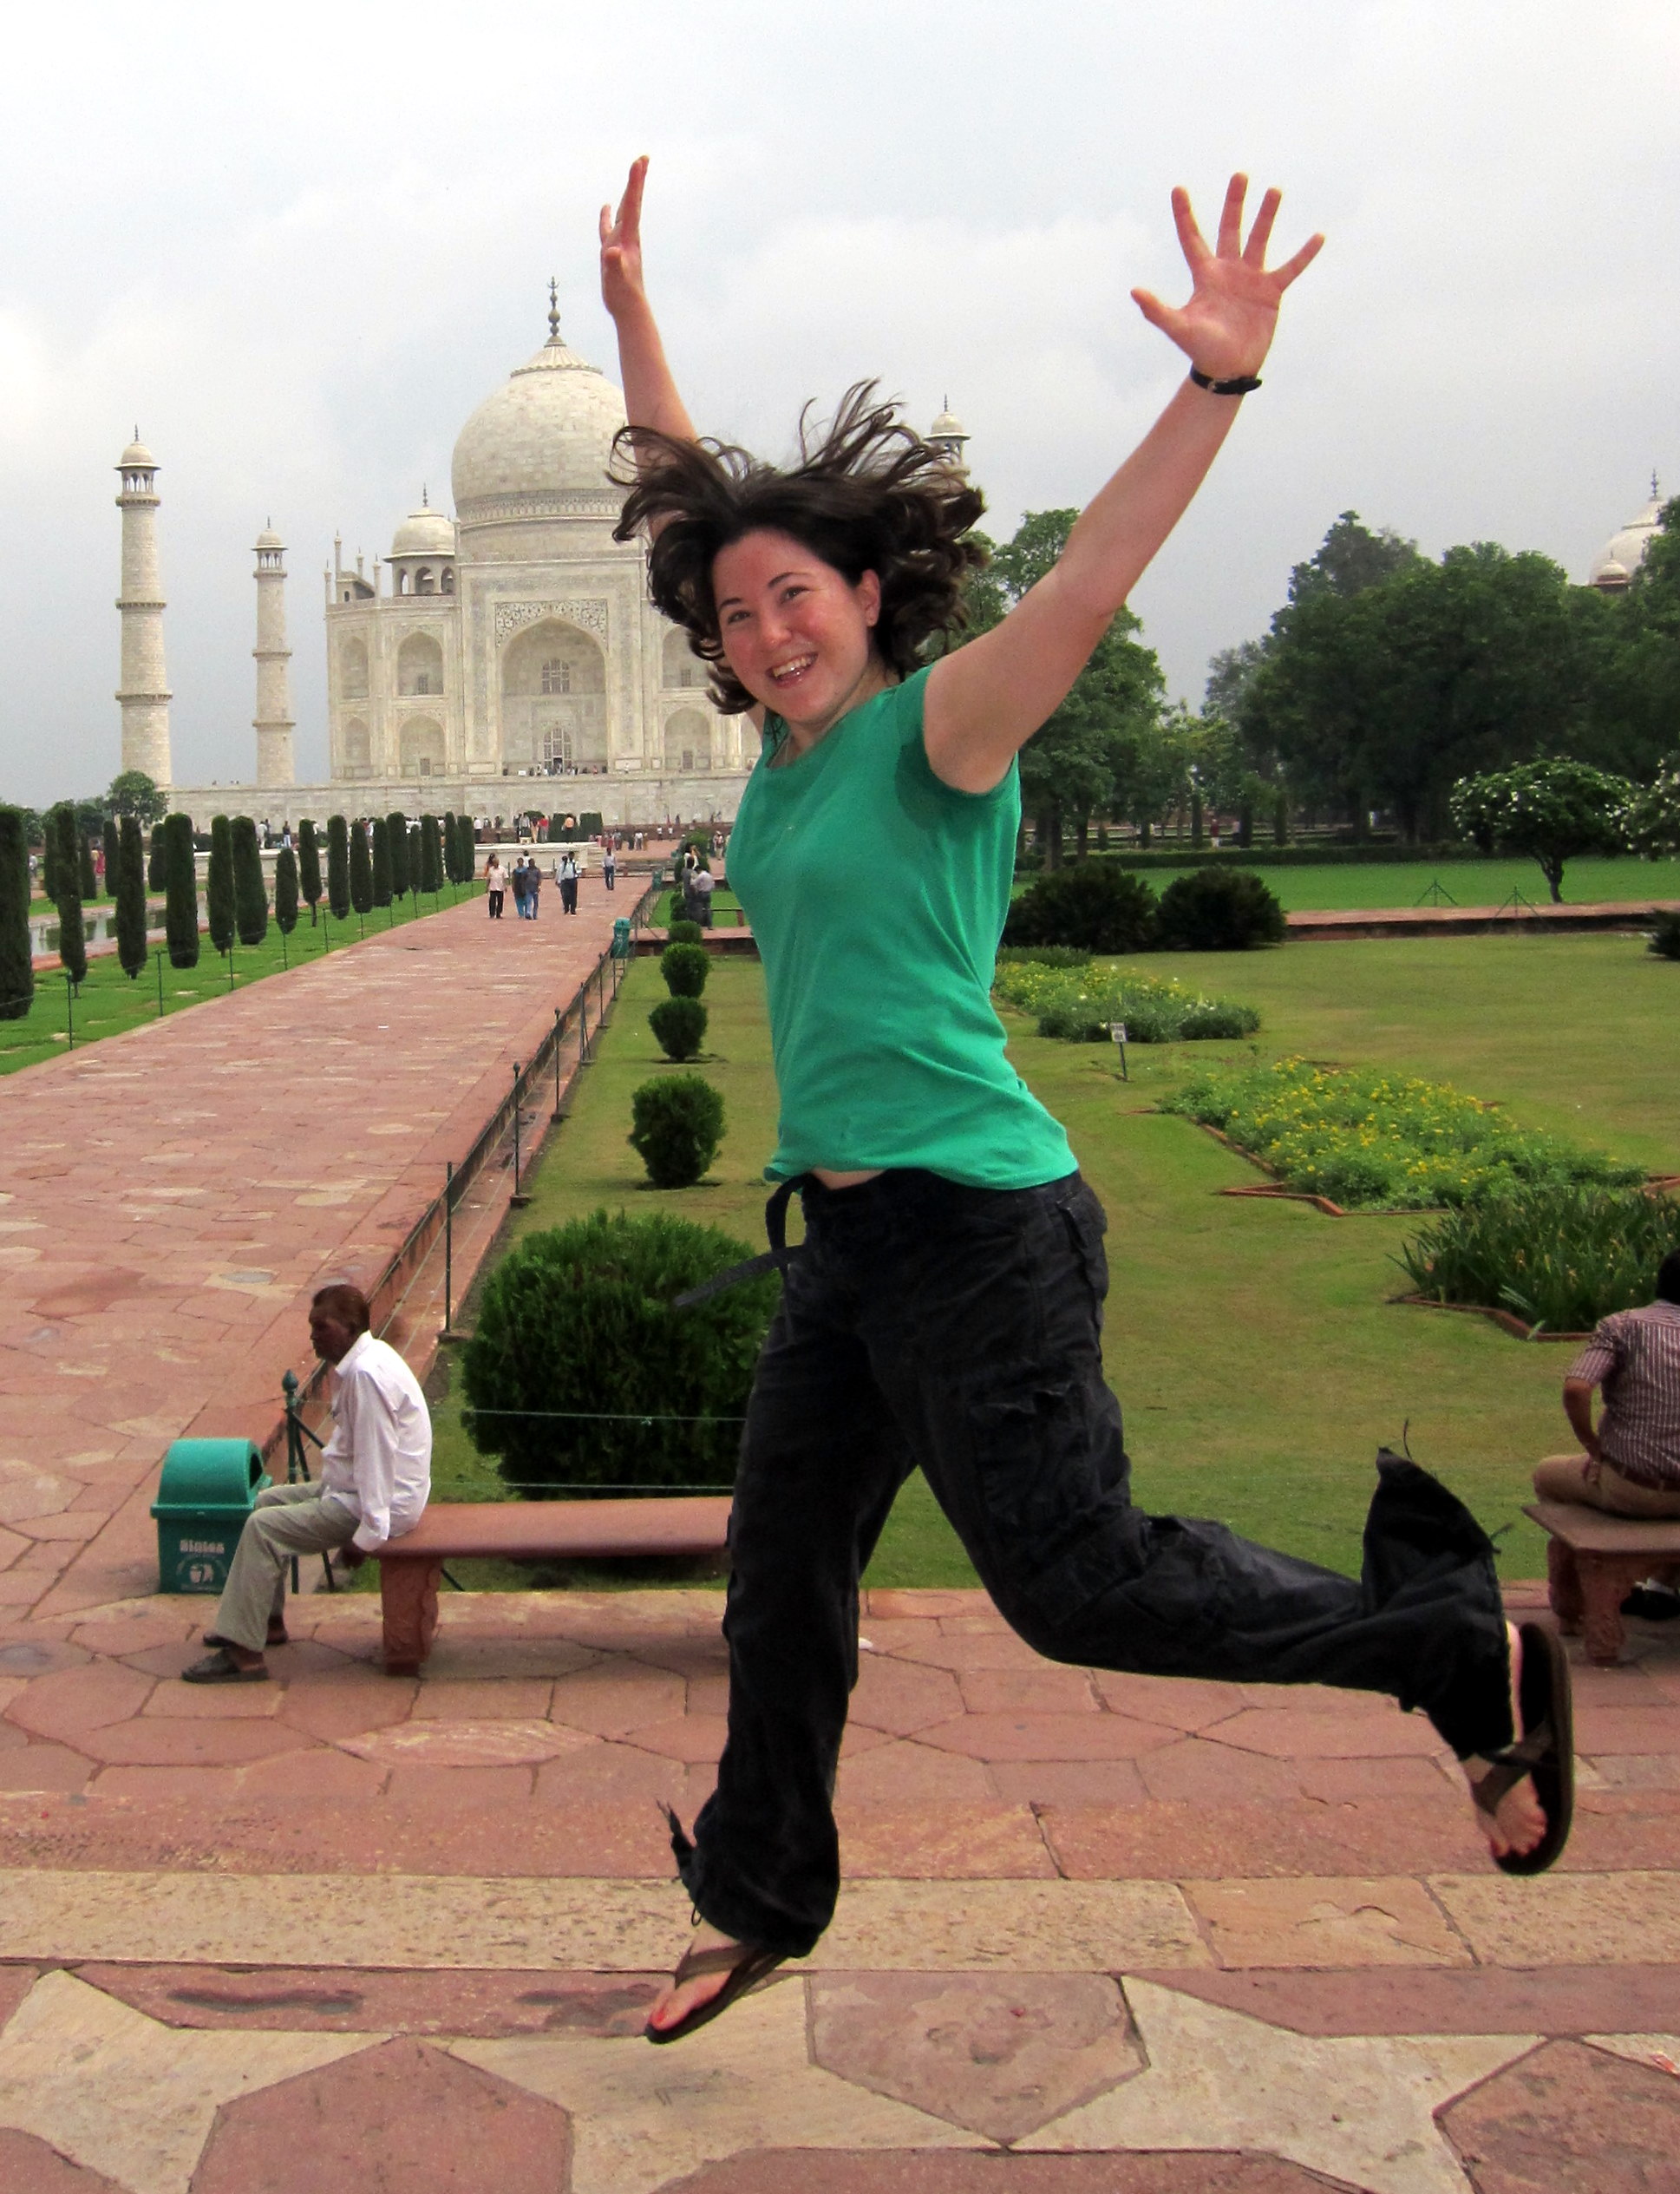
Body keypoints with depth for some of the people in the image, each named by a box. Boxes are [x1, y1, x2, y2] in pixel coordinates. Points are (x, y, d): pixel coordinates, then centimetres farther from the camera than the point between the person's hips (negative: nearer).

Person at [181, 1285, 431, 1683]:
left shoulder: (367, 1374, -24)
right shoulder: (358, 1362, 9)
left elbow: (376, 1457, -25)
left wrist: (367, 1535, -24)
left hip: (379, 1499, -10)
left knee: (263, 1527, -15)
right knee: (268, 1499, 18)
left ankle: (244, 1655, -11)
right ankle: (269, 1622, 25)